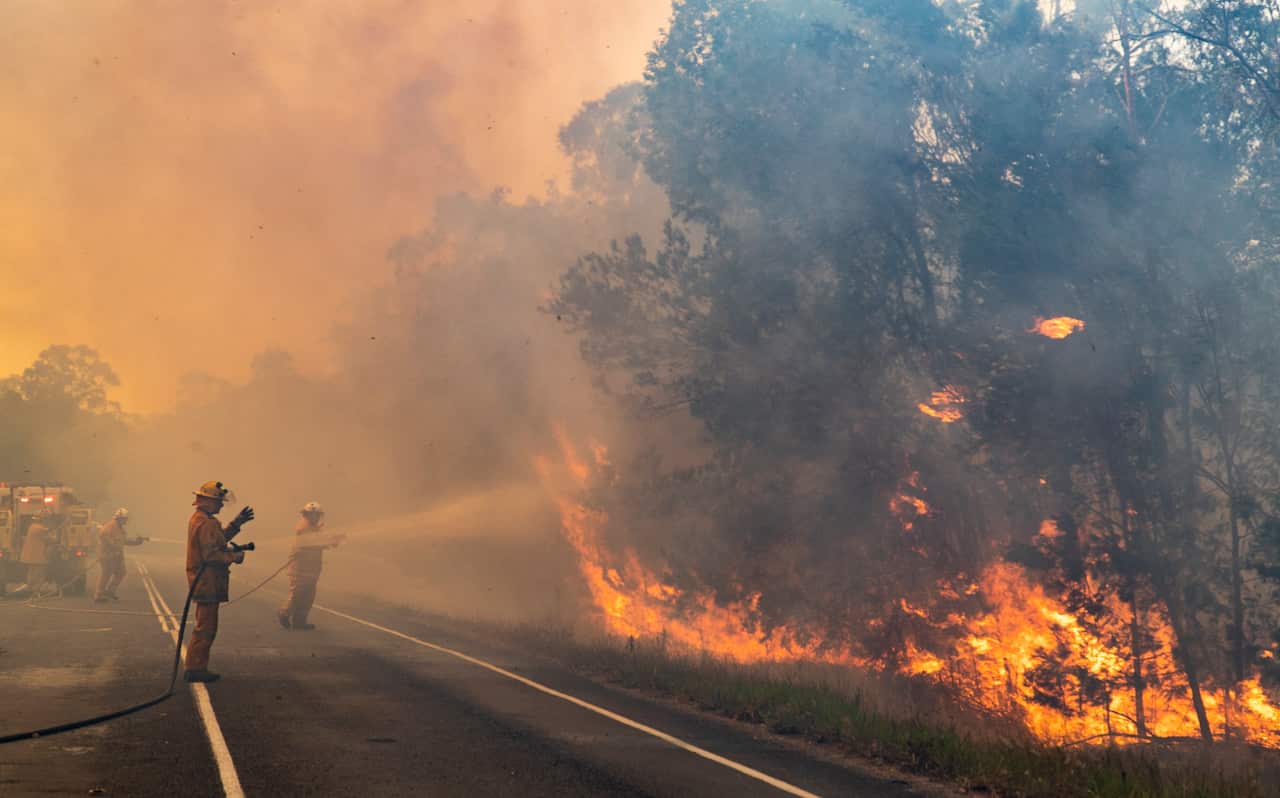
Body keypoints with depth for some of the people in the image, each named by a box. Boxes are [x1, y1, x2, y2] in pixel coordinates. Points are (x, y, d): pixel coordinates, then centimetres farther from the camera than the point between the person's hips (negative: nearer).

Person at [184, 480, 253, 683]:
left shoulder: (198, 519, 15)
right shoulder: (206, 523, -19)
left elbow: (217, 540, 23)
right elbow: (211, 555, -25)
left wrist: (236, 524, 19)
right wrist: (235, 556, -14)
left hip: (202, 581, 11)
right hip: (208, 582, -11)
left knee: (204, 626, 18)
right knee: (206, 627, -5)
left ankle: (196, 667, 24)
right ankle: (195, 668, -1)